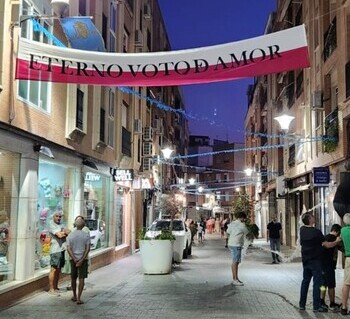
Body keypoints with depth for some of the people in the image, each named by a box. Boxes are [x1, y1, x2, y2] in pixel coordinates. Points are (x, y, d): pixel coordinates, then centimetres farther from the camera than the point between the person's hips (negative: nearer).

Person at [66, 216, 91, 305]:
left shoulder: (70, 235, -3)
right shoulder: (86, 235, -5)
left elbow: (68, 249, -10)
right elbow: (87, 249, -13)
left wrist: (75, 260, -12)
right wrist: (81, 260, -15)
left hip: (73, 259, 2)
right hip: (83, 259, -2)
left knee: (73, 278, 16)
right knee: (81, 278, -1)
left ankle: (74, 296, 27)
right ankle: (78, 298, -8)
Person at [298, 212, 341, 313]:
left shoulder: (302, 230, 1)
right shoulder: (316, 232, -18)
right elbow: (327, 245, -12)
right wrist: (336, 241, 3)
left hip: (305, 260, 6)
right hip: (315, 261, -6)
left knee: (305, 281, 14)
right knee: (317, 282, 0)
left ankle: (302, 304, 17)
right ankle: (316, 306, 3)